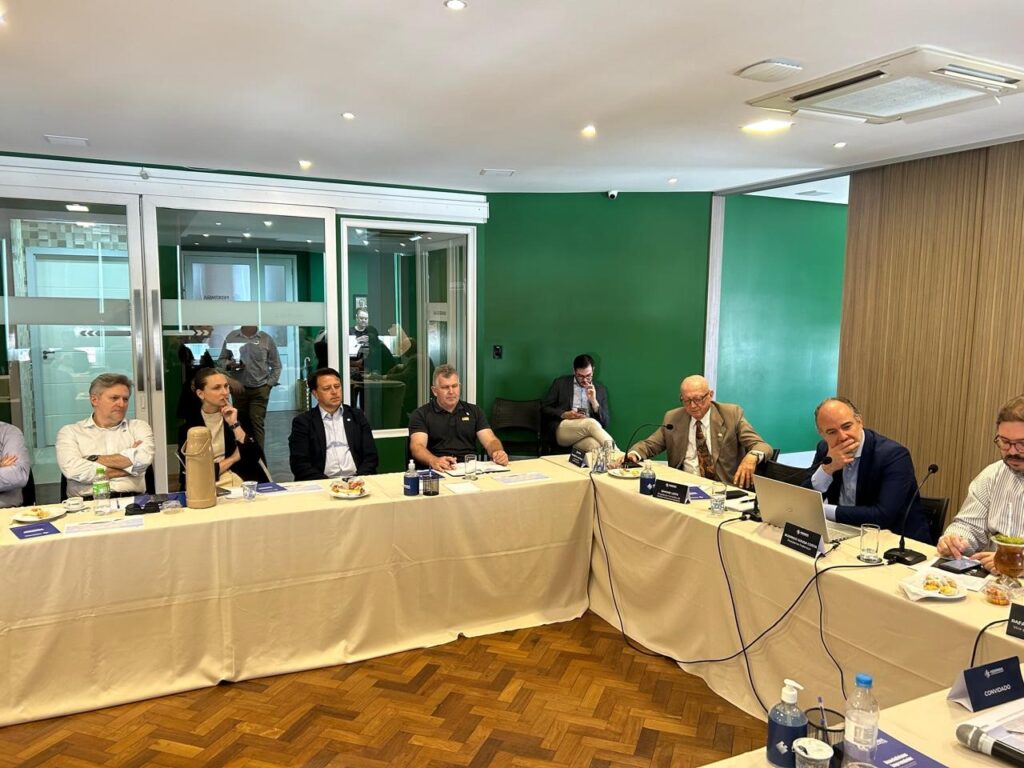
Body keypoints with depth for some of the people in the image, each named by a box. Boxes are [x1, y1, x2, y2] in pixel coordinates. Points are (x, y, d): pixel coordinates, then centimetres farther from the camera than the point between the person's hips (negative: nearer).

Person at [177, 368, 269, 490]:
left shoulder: (239, 416, 6)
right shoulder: (187, 425, 0)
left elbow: (255, 457, -5)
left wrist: (235, 425, -9)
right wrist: (234, 458, 0)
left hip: (242, 483, 1)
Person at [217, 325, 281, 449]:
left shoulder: (267, 339, 0)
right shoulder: (231, 337, 2)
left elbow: (276, 365, 6)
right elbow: (221, 360, 9)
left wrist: (269, 384, -1)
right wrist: (229, 365, -12)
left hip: (260, 389, -2)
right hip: (239, 388, 2)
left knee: (257, 423, -7)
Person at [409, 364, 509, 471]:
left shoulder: (474, 411, 15)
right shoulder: (421, 414, 4)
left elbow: (490, 441, 6)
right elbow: (417, 446, -11)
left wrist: (498, 453, -19)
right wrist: (434, 461, -34)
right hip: (439, 471, -2)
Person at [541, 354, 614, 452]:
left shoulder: (600, 389, 16)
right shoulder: (560, 383, 11)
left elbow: (605, 422, 11)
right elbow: (544, 408, 8)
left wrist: (593, 401, -5)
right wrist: (564, 414, -10)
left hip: (587, 433, 2)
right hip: (561, 430, -2)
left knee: (595, 445, -39)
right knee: (591, 423, -35)